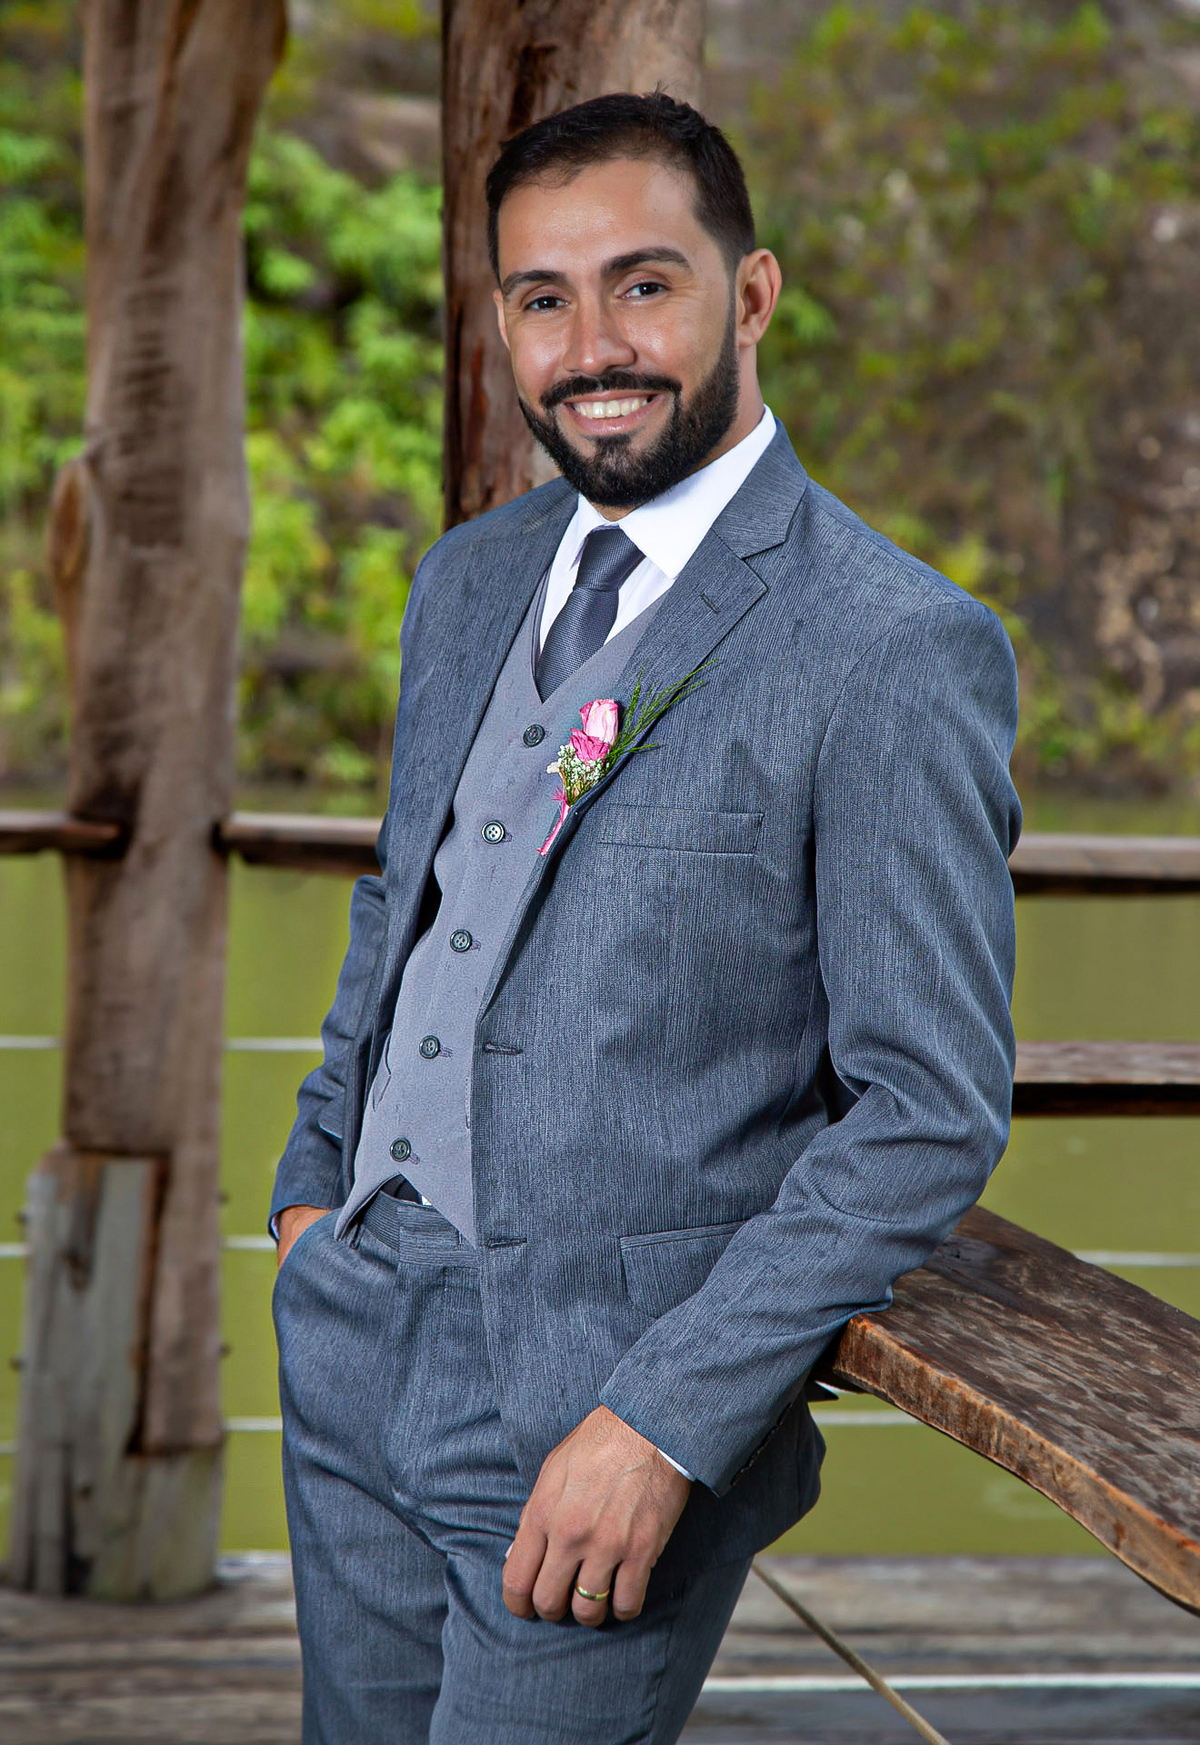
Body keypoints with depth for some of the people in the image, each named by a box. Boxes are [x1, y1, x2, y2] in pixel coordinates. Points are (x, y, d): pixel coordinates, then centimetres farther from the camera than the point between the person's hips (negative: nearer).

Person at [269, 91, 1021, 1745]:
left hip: (623, 1375, -6)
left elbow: (932, 1111, -16)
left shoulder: (899, 648, -14)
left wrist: (668, 1422, -19)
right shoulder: (470, 577, 10)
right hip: (358, 1348, 7)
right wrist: (313, 1178, 16)